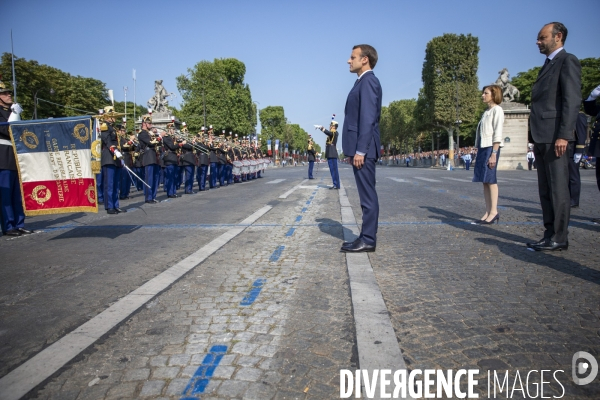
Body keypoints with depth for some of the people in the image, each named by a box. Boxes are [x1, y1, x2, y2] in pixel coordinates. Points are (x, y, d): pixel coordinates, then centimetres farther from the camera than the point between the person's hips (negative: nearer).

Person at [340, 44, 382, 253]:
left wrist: (360, 150, -21)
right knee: (366, 195, 11)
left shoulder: (368, 81, -8)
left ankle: (368, 240, 1)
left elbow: (368, 118, -17)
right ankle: (366, 237, 17)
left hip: (363, 149, -10)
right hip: (359, 147, 10)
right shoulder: (363, 82, 21)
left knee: (368, 195, -5)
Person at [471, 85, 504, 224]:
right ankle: (488, 212, 5)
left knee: (490, 179, -10)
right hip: (482, 147, 8)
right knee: (484, 180, 4)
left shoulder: (497, 110, -2)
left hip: (491, 147, -8)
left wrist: (493, 154, -18)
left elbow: (497, 134, -11)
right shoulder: (486, 112, 21)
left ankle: (494, 212, -8)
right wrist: (480, 151, 12)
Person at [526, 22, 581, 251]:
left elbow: (572, 101, -12)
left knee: (558, 189, -6)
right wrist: (535, 139, 15)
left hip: (555, 137, -9)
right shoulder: (547, 66, 24)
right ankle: (550, 234, 14)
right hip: (542, 138, 9)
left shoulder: (567, 61, -2)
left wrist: (564, 135, -20)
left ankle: (559, 239, -1)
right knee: (545, 190, 8)